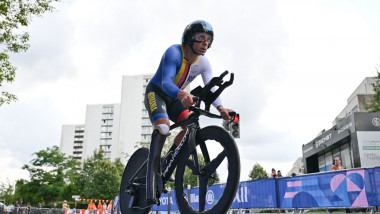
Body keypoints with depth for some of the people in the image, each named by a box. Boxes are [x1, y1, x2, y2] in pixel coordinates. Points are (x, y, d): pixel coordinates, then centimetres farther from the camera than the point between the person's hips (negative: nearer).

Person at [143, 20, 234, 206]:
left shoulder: (204, 64, -9)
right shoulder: (174, 52, -26)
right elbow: (166, 82, -39)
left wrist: (221, 108, -39)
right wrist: (182, 94, -61)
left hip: (174, 98, 6)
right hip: (156, 92, -6)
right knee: (163, 126, -31)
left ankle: (169, 159, -2)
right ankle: (151, 183, -28)